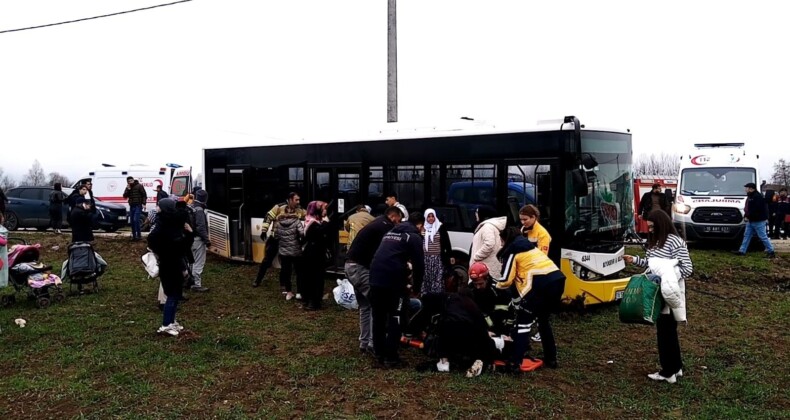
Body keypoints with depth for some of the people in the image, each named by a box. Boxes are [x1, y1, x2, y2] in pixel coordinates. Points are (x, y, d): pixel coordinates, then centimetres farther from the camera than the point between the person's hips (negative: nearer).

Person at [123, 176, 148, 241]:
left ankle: (139, 235, -10)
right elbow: (125, 196, 4)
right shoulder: (128, 187, 11)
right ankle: (134, 235, 15)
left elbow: (144, 195, -7)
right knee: (132, 221, 8)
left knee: (136, 220, -16)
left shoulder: (139, 186, -5)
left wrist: (144, 203, -15)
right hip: (131, 206, 7)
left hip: (138, 206, -6)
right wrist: (128, 189, -10)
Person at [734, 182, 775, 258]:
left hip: (758, 221, -10)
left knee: (763, 236, -4)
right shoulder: (750, 196, 15)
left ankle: (771, 251, 5)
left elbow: (756, 210, -25)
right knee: (747, 235, 10)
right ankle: (742, 251, 13)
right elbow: (747, 208, 18)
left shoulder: (757, 197, -18)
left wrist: (748, 216, -20)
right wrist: (745, 216, 4)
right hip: (751, 221, 10)